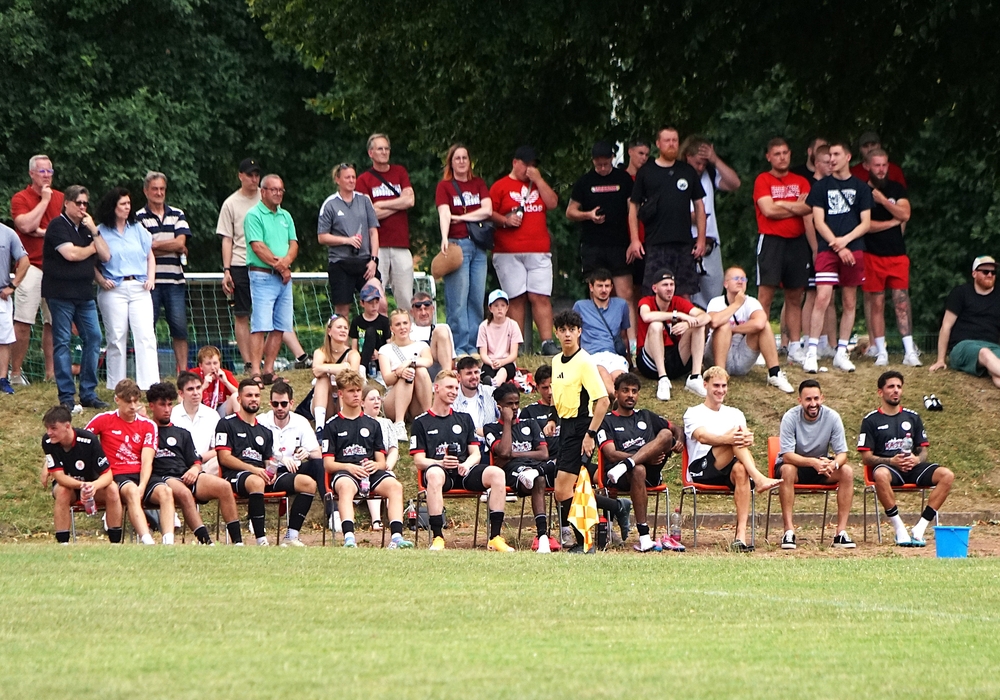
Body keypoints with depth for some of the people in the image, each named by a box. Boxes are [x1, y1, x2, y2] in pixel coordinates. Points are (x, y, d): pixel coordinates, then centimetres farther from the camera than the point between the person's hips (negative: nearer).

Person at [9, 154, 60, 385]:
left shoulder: (61, 198, 13)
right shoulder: (20, 199, 1)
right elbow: (26, 225, -15)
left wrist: (44, 232, -9)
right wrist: (44, 200, -7)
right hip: (31, 265, -4)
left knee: (53, 322, 5)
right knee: (23, 321, -8)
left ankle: (51, 372, 9)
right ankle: (15, 373, -4)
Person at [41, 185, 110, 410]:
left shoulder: (86, 229, 16)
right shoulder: (58, 226, -5)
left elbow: (106, 256, 10)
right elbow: (70, 253, -17)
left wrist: (94, 232, -1)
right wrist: (92, 248, 1)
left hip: (84, 293, 7)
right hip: (61, 292, -7)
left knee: (93, 338, 2)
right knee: (62, 342, -4)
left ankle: (89, 394, 7)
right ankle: (66, 397, -2)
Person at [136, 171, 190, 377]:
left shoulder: (177, 215, 13)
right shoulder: (138, 218, 2)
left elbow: (180, 242, 0)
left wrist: (155, 245, -6)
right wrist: (173, 247, -4)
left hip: (174, 281, 3)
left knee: (180, 328, -1)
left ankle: (183, 371, 3)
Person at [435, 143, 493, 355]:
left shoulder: (478, 184, 13)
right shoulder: (445, 186, 2)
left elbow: (488, 210, 1)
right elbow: (444, 214, -13)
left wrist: (462, 217, -7)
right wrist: (445, 238, -29)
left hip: (478, 246, 4)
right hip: (457, 244, -4)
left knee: (477, 298, 3)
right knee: (458, 300, -7)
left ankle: (473, 346, 7)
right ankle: (458, 348, -6)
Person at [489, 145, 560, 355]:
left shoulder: (538, 185, 20)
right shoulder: (500, 186, 7)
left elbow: (552, 203, 6)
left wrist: (538, 180, 1)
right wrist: (505, 220, -14)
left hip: (539, 251, 3)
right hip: (509, 253, -3)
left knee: (541, 297, -5)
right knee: (516, 299, -4)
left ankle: (547, 343, -8)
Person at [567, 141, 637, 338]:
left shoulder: (624, 179, 7)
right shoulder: (584, 182, 9)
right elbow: (570, 212, 12)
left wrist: (634, 242, -1)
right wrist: (589, 215, -9)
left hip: (619, 246, -1)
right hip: (592, 246, 1)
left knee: (626, 295, -7)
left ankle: (632, 340, -12)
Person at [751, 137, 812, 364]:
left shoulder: (801, 182, 13)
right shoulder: (763, 180, 1)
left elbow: (808, 207, -4)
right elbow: (768, 210, -12)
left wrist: (781, 204, -10)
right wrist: (796, 207, -2)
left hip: (797, 242, 4)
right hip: (772, 241, -4)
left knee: (795, 298, 7)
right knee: (765, 295, -8)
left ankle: (795, 346, 10)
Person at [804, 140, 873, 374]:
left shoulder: (861, 188, 10)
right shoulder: (821, 187, 8)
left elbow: (866, 223, 6)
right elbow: (818, 221, 1)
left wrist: (845, 240, -10)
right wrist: (837, 246, -9)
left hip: (853, 250, 2)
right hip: (827, 249, -2)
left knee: (850, 303, 4)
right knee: (822, 298, -12)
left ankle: (841, 353, 11)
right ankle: (811, 352, -11)